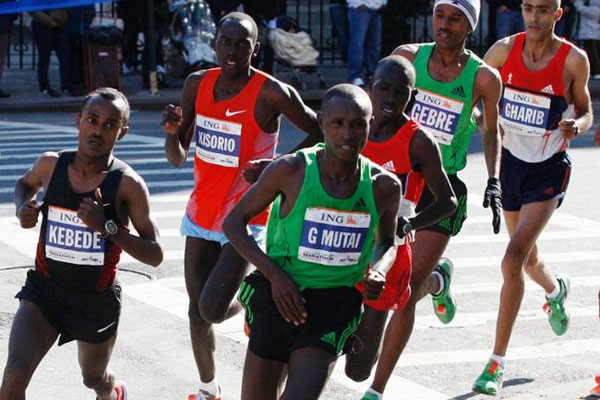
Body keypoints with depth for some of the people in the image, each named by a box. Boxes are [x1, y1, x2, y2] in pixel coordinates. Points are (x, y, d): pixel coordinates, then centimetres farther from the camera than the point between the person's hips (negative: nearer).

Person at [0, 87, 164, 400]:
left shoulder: (128, 184, -18)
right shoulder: (51, 165, -7)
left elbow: (154, 255, -18)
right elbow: (25, 183, 19)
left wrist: (107, 227, -31)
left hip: (97, 300, -1)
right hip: (44, 291, 1)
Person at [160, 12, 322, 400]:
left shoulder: (272, 93, -18)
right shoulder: (197, 84, -1)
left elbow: (320, 133, -5)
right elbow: (178, 158, 5)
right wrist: (172, 132, -17)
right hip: (202, 213, 6)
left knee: (213, 309, -15)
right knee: (197, 310, 11)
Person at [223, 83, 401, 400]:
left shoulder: (384, 186, -2)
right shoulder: (291, 170, -10)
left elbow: (387, 243, 18)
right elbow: (234, 222, -1)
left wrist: (378, 271, -6)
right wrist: (274, 274, -13)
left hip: (336, 304, 0)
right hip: (281, 296, 0)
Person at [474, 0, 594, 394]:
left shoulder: (574, 59, -12)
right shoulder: (505, 49, -6)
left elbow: (586, 112, 1)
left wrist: (576, 125, -22)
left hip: (549, 169, -4)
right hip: (512, 161, 4)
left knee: (513, 261, -17)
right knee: (528, 258, 22)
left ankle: (497, 363, -10)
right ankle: (556, 290, 59)